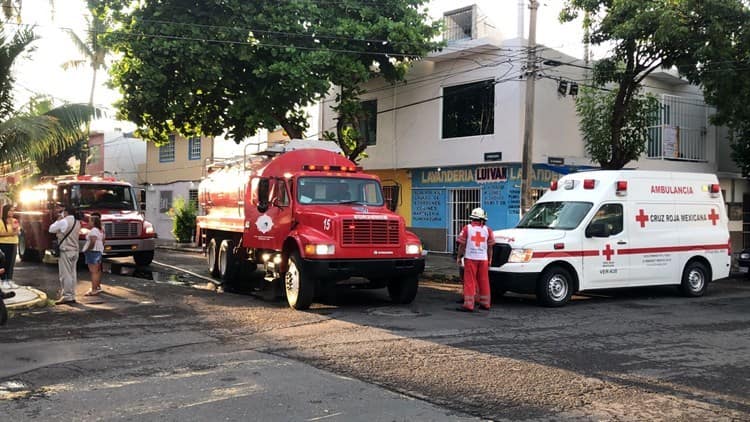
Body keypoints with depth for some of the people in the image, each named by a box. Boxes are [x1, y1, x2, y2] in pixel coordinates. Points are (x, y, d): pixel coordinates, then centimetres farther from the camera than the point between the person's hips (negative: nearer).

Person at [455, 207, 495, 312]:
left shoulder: (467, 228, -2)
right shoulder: (487, 230, 3)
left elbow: (462, 244, -2)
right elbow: (490, 247, 6)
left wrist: (459, 257, 8)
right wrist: (489, 260, 16)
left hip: (470, 258, -2)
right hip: (483, 259, 2)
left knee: (469, 282, -1)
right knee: (484, 282, 12)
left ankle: (468, 305, -5)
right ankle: (485, 304, 20)